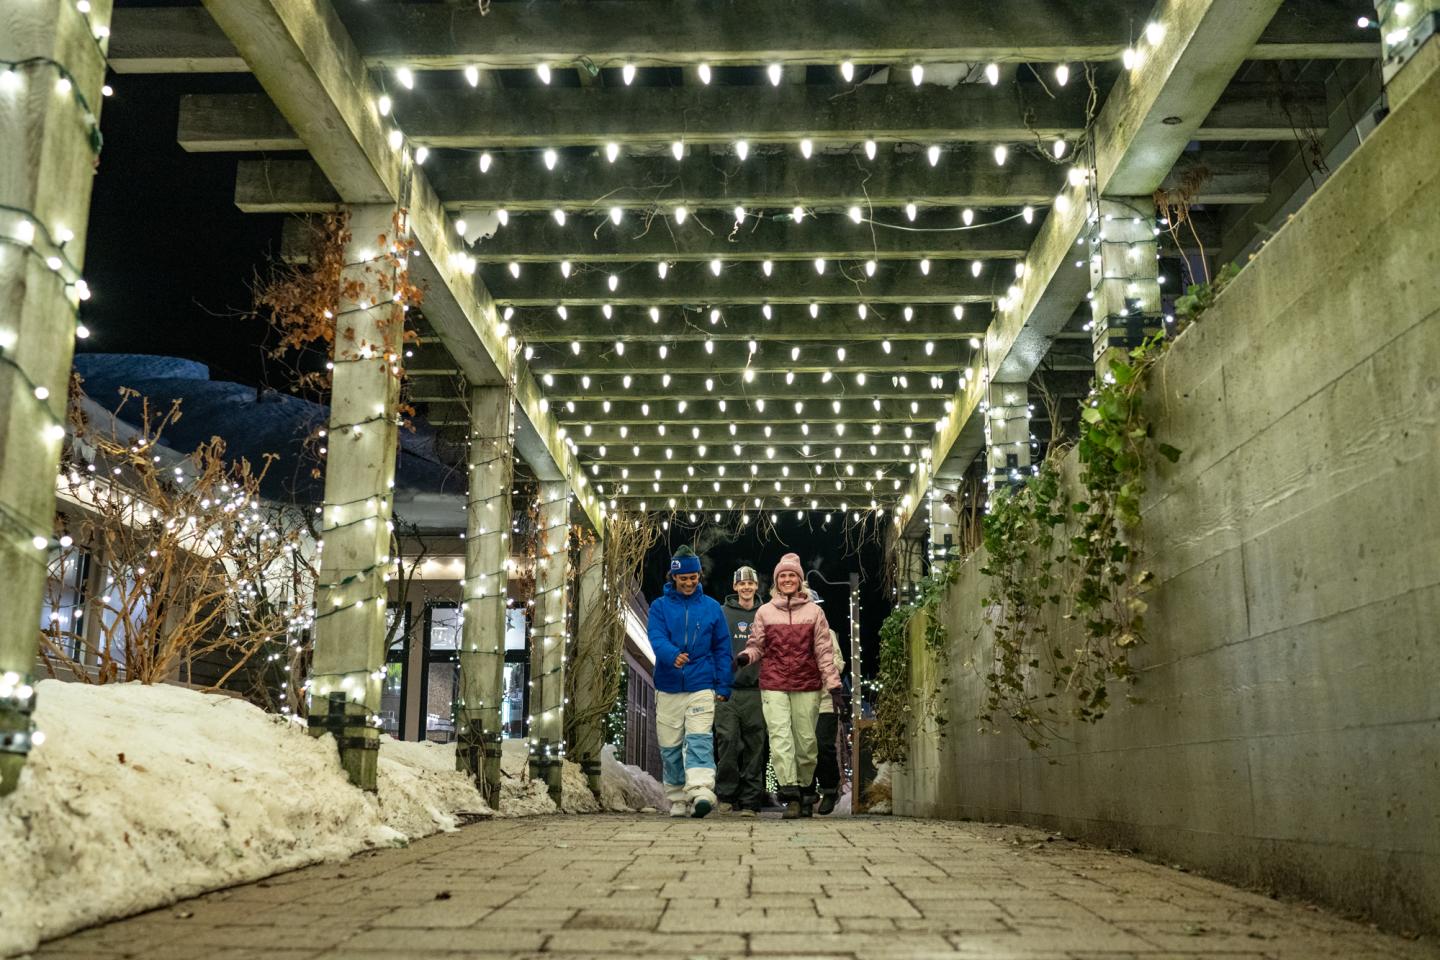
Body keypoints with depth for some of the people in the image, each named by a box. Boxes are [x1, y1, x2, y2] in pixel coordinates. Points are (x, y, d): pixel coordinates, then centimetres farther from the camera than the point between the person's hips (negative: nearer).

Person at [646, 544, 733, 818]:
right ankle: (678, 799, 19)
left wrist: (723, 686, 2)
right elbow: (657, 638, -12)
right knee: (670, 746, 6)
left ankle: (701, 792, -28)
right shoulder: (660, 606, 3)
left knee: (699, 739, -17)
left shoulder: (711, 607, 7)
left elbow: (722, 649, 9)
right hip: (668, 688, 1)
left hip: (701, 686, -1)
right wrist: (673, 655, -33)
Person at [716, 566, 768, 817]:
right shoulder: (722, 614, 7)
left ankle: (750, 801, 7)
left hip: (755, 690, 1)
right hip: (726, 688, -1)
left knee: (754, 745, 1)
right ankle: (726, 793, 3)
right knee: (727, 740, -11)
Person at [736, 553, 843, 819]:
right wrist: (744, 657, -11)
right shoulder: (764, 612, 9)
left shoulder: (814, 612, 8)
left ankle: (804, 788, 21)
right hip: (773, 685, 0)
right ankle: (790, 793, -15)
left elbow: (824, 652, 6)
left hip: (807, 687, 0)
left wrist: (833, 685, 1)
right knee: (780, 738, -12)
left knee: (806, 740, 4)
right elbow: (757, 646, 11)